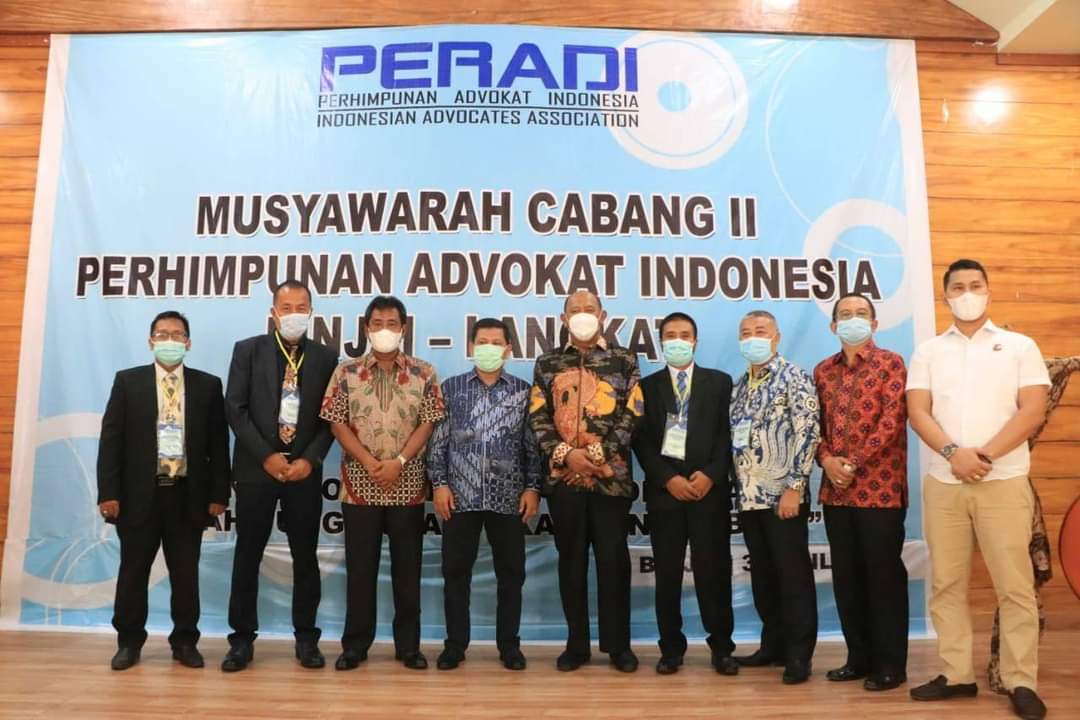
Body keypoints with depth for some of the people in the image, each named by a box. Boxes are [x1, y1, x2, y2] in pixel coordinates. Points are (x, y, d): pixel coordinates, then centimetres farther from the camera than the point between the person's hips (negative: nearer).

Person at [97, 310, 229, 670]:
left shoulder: (208, 385, 3)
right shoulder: (127, 381, 3)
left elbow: (219, 443, 2)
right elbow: (110, 439, -1)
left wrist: (218, 494, -2)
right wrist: (109, 493, -7)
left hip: (188, 495, 0)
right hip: (139, 493, 0)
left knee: (186, 574, 8)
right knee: (133, 572, 10)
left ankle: (185, 642, 22)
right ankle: (129, 642, 26)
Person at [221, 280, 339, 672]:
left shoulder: (326, 357, 4)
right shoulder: (247, 350, 2)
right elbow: (235, 409, -4)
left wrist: (310, 459, -10)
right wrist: (266, 456, -11)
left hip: (305, 470, 1)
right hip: (256, 468, 0)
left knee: (305, 556, 8)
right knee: (248, 555, 7)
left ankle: (306, 638, 20)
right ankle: (242, 639, 19)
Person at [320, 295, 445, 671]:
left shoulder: (423, 374, 2)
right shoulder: (346, 372, 2)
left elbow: (428, 424, -2)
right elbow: (337, 423, -1)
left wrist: (399, 462, -13)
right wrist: (368, 462, -12)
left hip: (408, 484, 0)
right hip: (359, 483, 0)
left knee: (407, 567, 7)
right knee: (360, 567, 8)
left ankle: (408, 645, 19)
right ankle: (355, 644, 20)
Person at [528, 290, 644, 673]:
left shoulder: (624, 361, 4)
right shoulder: (547, 364, 9)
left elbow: (633, 415, -2)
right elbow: (537, 417, 3)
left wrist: (597, 453, -12)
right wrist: (566, 453, -11)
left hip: (611, 476, -1)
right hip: (563, 476, 2)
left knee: (613, 559, 3)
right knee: (571, 559, 9)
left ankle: (618, 643, 17)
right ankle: (576, 643, 21)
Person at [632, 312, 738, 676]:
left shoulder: (720, 382, 8)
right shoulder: (647, 386, 8)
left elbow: (727, 434, 2)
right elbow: (641, 441, 1)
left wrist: (711, 475, -11)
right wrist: (668, 479, -10)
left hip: (710, 488, 0)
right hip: (664, 490, 0)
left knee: (714, 570, 3)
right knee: (667, 573, 5)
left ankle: (721, 647, 15)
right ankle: (671, 647, 16)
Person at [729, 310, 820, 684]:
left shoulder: (795, 377, -6)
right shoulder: (739, 386, 14)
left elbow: (808, 433, -13)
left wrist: (794, 488, -18)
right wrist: (737, 488, 10)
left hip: (783, 496, -6)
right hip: (749, 497, 6)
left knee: (794, 577, 1)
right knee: (762, 576, 13)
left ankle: (798, 654, 11)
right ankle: (773, 644, 26)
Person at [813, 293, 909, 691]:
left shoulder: (891, 363, -2)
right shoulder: (823, 370, 12)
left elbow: (892, 421, -11)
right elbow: (815, 423, 11)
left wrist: (854, 464, -16)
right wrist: (827, 460, -7)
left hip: (880, 487, -5)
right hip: (835, 489, 5)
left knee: (884, 575, 2)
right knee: (846, 577, 11)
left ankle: (890, 665, 15)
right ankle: (859, 657, 24)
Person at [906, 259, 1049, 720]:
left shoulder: (1019, 346, 6)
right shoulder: (928, 351, 10)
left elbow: (1033, 410, -4)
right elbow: (917, 411, 1)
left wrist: (984, 455, -14)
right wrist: (954, 452, -14)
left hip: (1003, 481, -2)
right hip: (942, 482, 2)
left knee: (1014, 584, 0)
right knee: (946, 583, 6)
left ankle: (1021, 681, 11)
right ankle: (957, 674, 16)